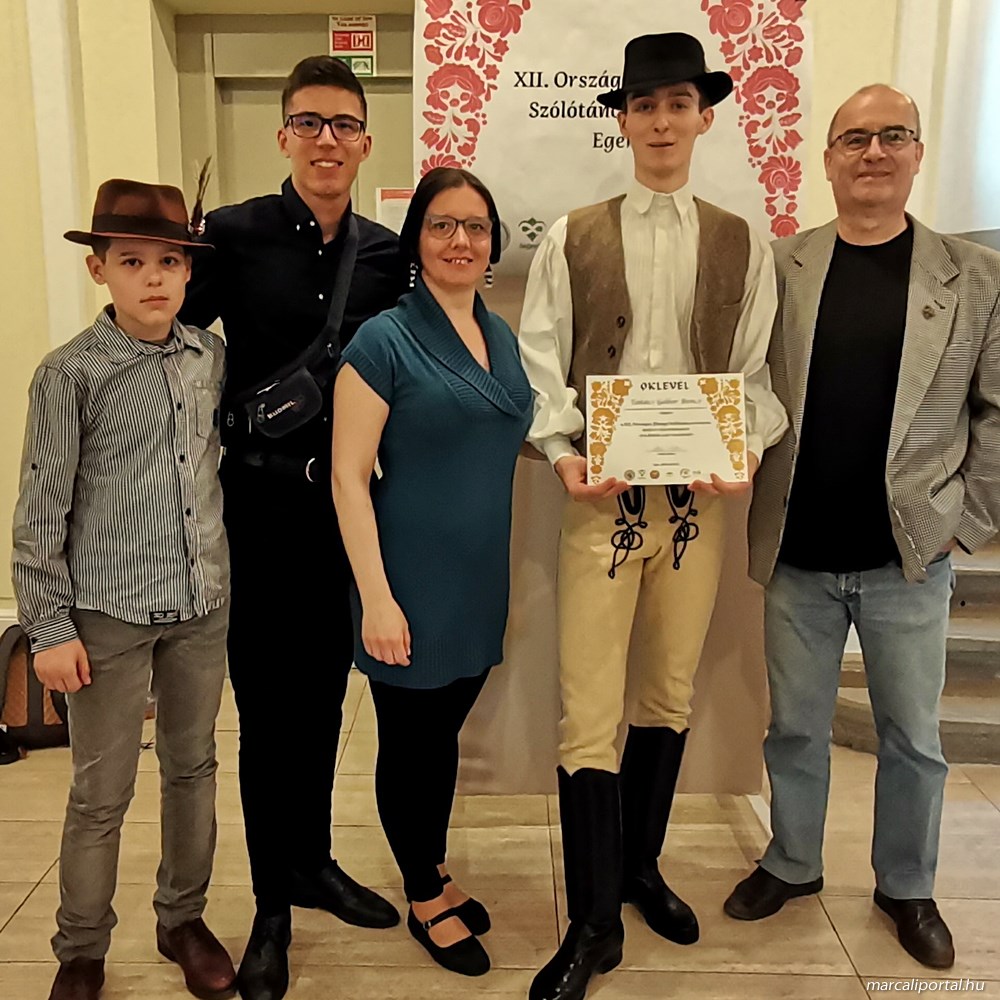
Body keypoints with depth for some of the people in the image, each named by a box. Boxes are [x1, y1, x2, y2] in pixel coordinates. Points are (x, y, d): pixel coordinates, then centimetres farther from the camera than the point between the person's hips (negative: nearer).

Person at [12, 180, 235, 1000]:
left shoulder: (212, 356, 2)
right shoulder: (71, 374, -10)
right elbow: (42, 511, -7)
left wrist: (220, 567, 11)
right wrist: (50, 627, -7)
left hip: (203, 604, 4)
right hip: (109, 615, -4)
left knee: (193, 769, 16)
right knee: (102, 794, 7)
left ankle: (183, 919, 36)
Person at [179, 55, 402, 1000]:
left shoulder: (387, 254, 5)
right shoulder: (233, 234, -5)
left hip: (345, 501, 3)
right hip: (260, 502, -3)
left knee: (323, 695, 15)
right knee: (266, 704, 7)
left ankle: (314, 862, 36)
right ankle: (271, 905, 25)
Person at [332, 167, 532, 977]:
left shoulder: (502, 336, 8)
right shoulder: (384, 341, -12)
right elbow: (349, 478, -15)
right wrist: (376, 598, -18)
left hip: (481, 584, 6)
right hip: (414, 587, -6)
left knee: (446, 731, 21)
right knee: (411, 742, 12)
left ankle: (435, 871, 43)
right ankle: (425, 901, 34)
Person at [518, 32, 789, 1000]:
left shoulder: (741, 244, 9)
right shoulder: (572, 239, 5)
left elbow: (755, 373, 6)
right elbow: (540, 364, 1)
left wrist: (749, 447, -12)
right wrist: (564, 454, -15)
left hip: (700, 498, 3)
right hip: (602, 496, -2)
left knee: (669, 695, 14)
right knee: (587, 711, -3)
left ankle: (640, 865, 36)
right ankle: (593, 921, 14)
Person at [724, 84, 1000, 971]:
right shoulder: (776, 268, 1)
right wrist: (749, 497, -4)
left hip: (909, 559, 0)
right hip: (798, 556, 0)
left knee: (912, 737, 15)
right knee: (794, 728, 15)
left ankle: (907, 887, 37)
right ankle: (791, 865, 38)